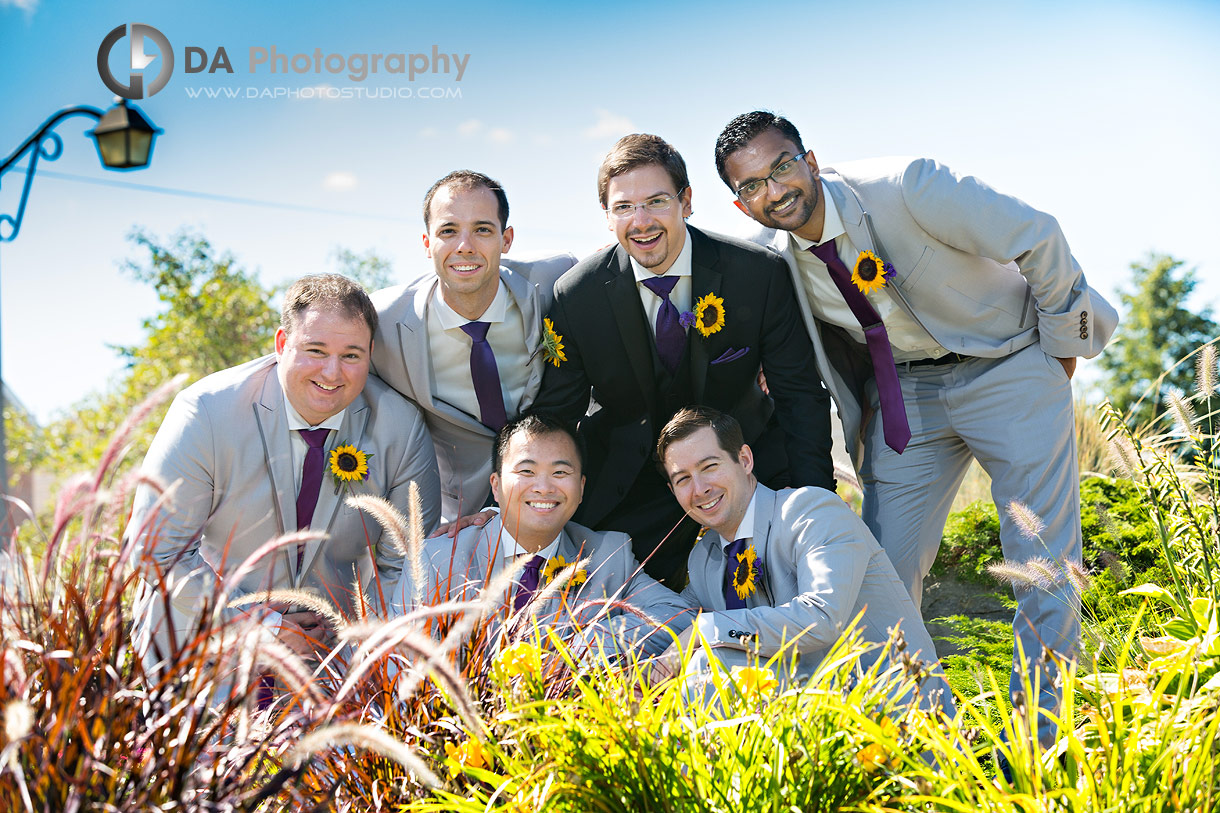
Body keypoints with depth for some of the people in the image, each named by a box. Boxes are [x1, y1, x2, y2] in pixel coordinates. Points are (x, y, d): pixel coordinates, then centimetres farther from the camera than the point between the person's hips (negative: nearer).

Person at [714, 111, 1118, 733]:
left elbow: (1039, 239, -15)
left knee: (1043, 553, -7)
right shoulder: (772, 257, -10)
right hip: (903, 392, 4)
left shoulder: (906, 187, -25)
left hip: (1009, 367, -4)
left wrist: (1061, 345, -6)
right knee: (887, 566, -1)